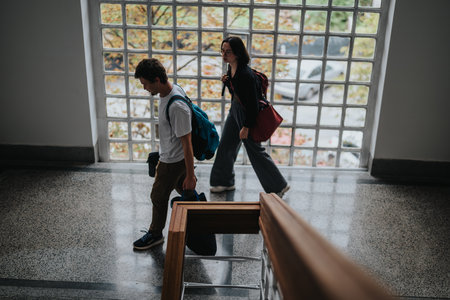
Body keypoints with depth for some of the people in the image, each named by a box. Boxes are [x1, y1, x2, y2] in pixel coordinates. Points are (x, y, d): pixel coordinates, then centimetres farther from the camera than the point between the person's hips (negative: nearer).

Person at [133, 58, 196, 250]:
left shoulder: (176, 107, -33)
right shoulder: (170, 90, -3)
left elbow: (187, 143, -29)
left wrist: (190, 176, -23)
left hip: (173, 161, -9)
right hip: (169, 156, 9)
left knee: (158, 197, 10)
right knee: (186, 192, 23)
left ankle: (155, 234, 31)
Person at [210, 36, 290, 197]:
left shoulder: (246, 74, -29)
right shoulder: (231, 68, -1)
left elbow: (252, 103, -25)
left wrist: (246, 127, -19)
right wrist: (226, 82, -6)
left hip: (248, 115, -9)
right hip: (235, 111, 9)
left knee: (255, 151, 3)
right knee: (225, 146, 15)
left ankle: (279, 187, 20)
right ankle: (225, 182, 33)